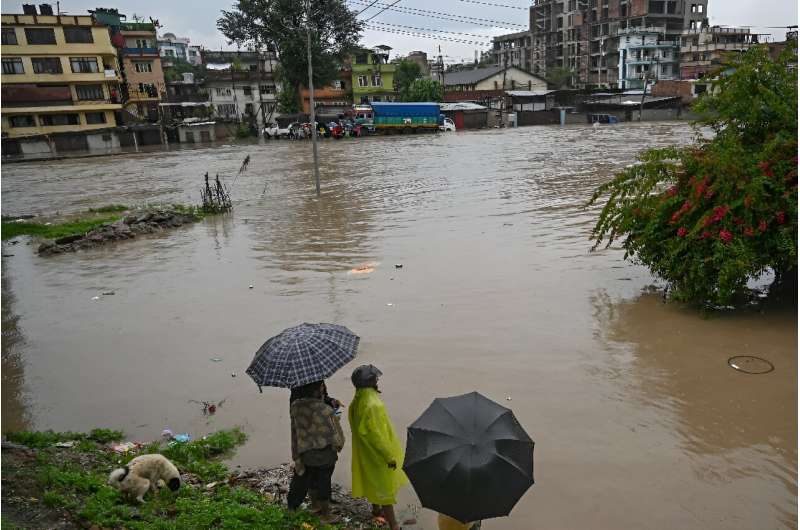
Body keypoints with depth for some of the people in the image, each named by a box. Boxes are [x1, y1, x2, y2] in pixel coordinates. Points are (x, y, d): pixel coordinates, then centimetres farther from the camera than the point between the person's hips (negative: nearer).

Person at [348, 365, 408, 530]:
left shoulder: (355, 403, -3)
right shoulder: (374, 406, -32)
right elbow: (377, 435, -29)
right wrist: (390, 456, -18)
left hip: (365, 453, 9)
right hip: (378, 455, -9)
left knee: (373, 482, 28)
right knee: (386, 488, 3)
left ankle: (376, 509, 48)